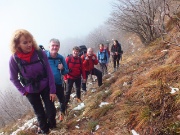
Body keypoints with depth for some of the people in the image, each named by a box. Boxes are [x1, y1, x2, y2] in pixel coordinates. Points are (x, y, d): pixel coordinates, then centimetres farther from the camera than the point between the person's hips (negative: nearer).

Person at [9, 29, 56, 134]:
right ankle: (44, 130, 44)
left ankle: (52, 124, 37)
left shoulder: (40, 53, -19)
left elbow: (49, 72, -12)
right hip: (31, 91, 0)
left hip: (45, 87, 0)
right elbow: (13, 78, -5)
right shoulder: (14, 59, -20)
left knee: (51, 111, 2)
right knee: (40, 113, 15)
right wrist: (23, 91, -6)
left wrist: (52, 90, -11)